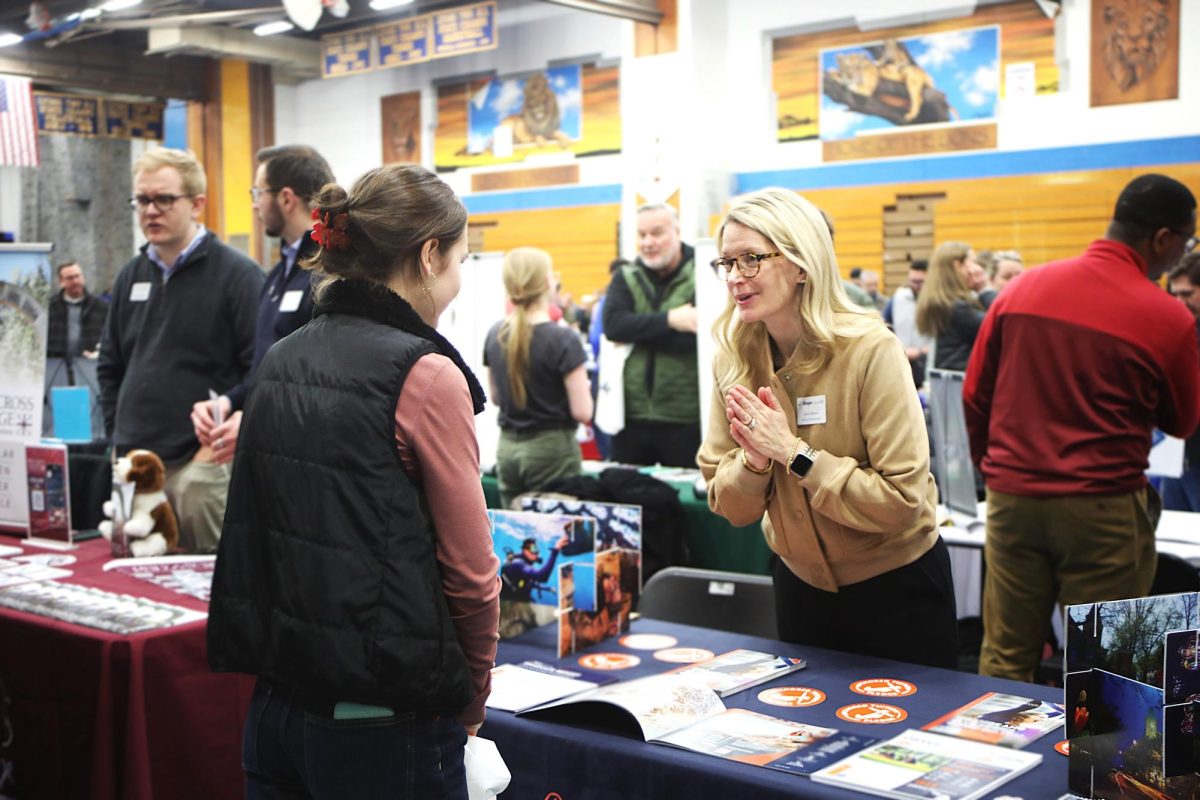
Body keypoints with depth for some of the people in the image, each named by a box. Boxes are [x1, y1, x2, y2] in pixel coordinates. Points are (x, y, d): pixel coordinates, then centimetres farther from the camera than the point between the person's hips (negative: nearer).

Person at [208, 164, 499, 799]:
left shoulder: (281, 360, 5)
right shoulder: (426, 376, -14)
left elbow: (253, 530, 10)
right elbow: (471, 572, -12)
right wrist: (470, 706, 3)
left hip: (273, 707, 7)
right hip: (384, 725, -7)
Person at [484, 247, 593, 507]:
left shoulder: (495, 335, 1)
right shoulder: (563, 339, -16)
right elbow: (582, 412, -15)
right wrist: (583, 387, 3)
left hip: (507, 448, 6)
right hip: (551, 448, -5)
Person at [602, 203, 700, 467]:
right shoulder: (625, 279, 9)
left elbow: (696, 337, -17)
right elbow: (613, 324, -10)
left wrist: (638, 332, -15)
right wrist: (670, 320, -18)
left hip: (687, 418, -3)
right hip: (631, 416, 3)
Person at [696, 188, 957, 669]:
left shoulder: (870, 350, -23)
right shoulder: (734, 359, -8)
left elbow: (902, 499, -26)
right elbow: (729, 507, -6)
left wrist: (794, 453, -28)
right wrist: (754, 461, -25)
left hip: (896, 587, -4)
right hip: (800, 583, 4)